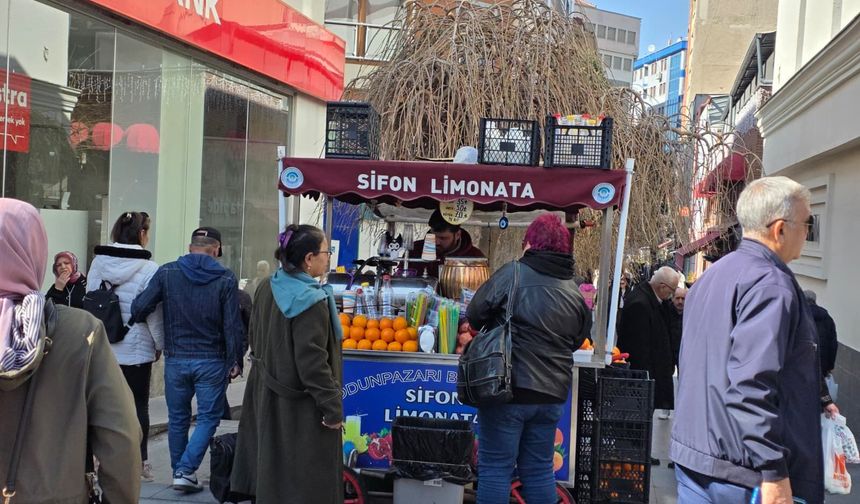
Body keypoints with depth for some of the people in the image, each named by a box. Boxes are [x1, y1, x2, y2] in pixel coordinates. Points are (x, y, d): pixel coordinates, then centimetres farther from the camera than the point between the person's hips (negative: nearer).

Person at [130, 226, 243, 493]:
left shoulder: (166, 273, -2)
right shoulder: (226, 278, -6)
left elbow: (139, 307, -6)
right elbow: (232, 325, -8)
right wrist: (235, 361, 0)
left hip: (176, 359, 3)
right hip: (211, 361, -2)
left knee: (177, 418, 16)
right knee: (208, 418, 8)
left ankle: (180, 472, 25)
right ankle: (185, 471, -1)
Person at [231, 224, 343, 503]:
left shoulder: (266, 288, 3)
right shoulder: (311, 301, -22)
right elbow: (312, 362, -24)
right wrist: (333, 407, -18)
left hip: (268, 393, 9)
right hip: (301, 407, -8)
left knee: (273, 467, 22)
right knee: (306, 480, 3)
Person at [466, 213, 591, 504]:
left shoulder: (513, 273, -10)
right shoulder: (575, 291, 5)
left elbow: (474, 316, -4)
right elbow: (578, 340, 15)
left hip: (508, 389, -5)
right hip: (551, 394, 5)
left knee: (496, 468, 4)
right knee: (539, 469, 16)